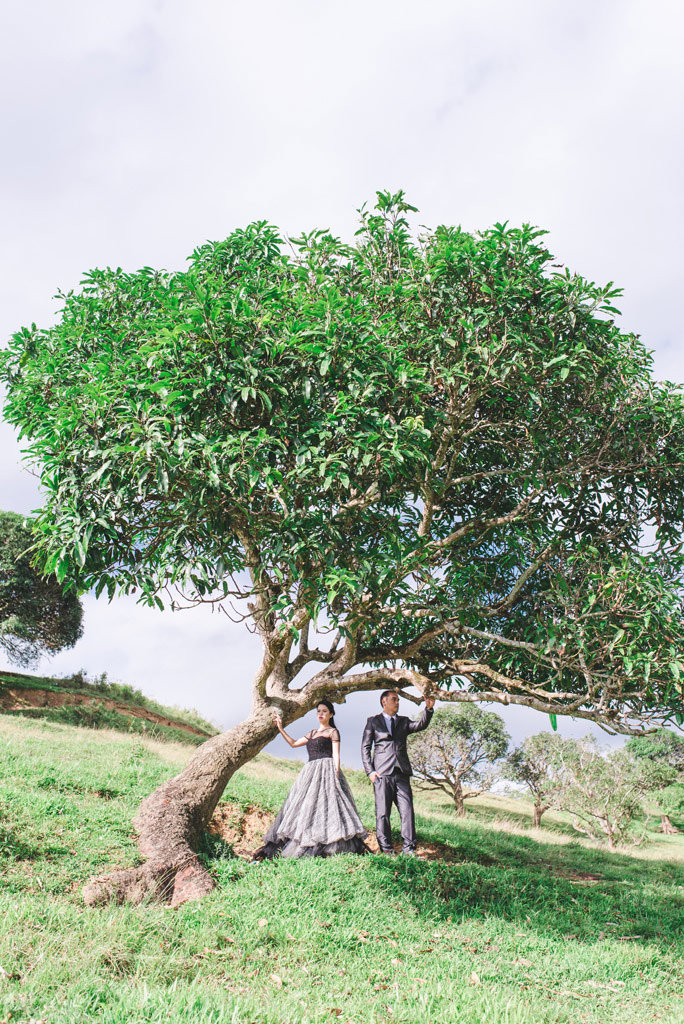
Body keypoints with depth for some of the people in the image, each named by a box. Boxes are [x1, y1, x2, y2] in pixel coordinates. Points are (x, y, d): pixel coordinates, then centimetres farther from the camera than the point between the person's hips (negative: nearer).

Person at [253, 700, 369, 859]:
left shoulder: (332, 732, 4)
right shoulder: (312, 733, 24)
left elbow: (336, 755, -4)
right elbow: (294, 743, 25)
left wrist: (336, 776, -16)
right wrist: (280, 729, 20)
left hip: (326, 769, -7)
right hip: (311, 771, 7)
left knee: (326, 805, -15)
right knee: (304, 807, 2)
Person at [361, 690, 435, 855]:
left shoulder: (403, 721, 20)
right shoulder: (373, 721, 11)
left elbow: (421, 725, 1)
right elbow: (365, 747, 7)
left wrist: (429, 709, -16)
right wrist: (370, 771, -4)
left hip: (402, 773, 3)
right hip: (382, 773, -3)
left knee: (407, 811, -3)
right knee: (382, 813, -3)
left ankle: (408, 848, 2)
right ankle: (386, 849, 5)